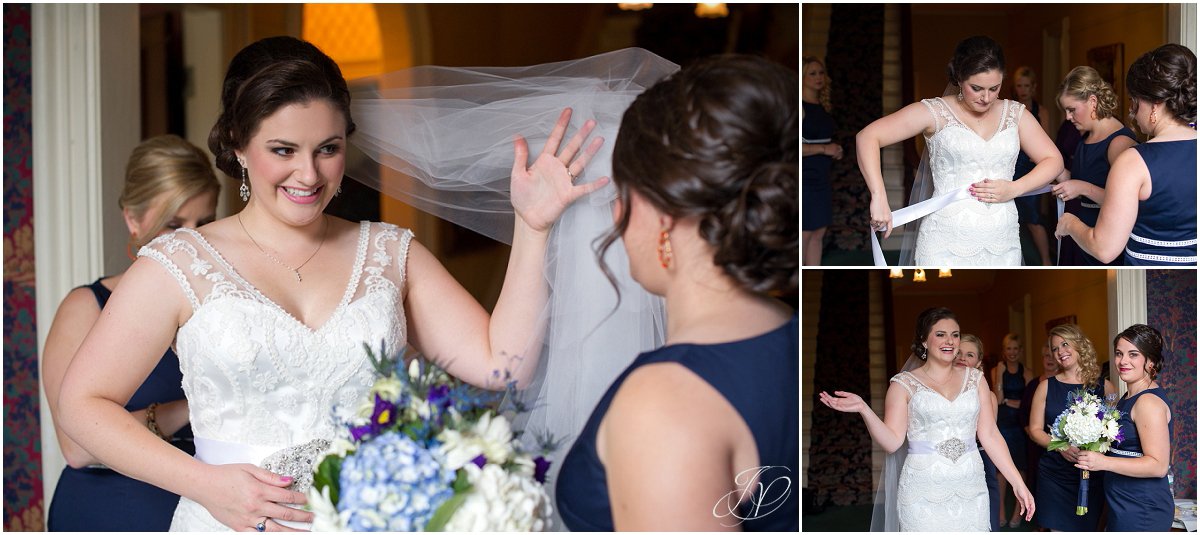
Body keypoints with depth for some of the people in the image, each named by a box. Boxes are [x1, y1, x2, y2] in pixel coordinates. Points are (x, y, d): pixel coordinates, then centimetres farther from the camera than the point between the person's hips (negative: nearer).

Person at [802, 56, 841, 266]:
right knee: (804, 234, -6)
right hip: (805, 178, -8)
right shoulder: (801, 107, -12)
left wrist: (835, 151, 10)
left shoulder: (822, 107, 13)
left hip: (821, 177, 8)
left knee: (819, 233, 10)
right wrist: (824, 149, -20)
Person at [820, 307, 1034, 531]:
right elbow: (892, 441, -6)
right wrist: (863, 409, -19)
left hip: (970, 490, 3)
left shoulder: (974, 378, 8)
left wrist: (1018, 483, 2)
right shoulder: (905, 383, 1)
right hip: (924, 494, -2)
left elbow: (990, 435, 7)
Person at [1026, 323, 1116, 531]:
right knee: (1058, 528, -4)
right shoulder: (1047, 386, 6)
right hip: (1055, 473, 0)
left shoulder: (1103, 386, 3)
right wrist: (1061, 446, -14)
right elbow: (1035, 430, 4)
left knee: (1087, 528, 4)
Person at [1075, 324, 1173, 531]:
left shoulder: (1149, 402, -17)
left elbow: (1158, 465, -23)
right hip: (1123, 507, 10)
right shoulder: (1128, 398, 14)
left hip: (1141, 513, -10)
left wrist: (1103, 462, -26)